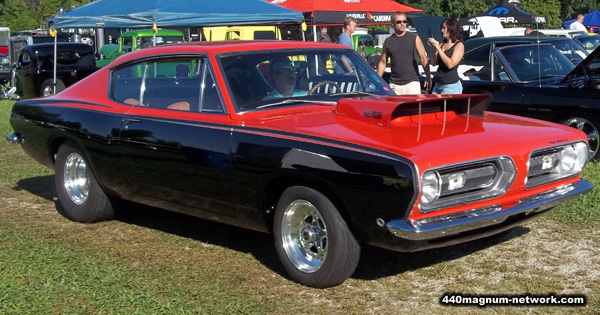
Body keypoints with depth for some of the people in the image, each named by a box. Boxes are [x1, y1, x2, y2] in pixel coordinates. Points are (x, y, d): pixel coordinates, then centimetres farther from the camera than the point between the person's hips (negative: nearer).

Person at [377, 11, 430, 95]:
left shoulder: (414, 38, 4)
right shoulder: (388, 42, 10)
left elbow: (423, 58, 2)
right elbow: (382, 62, 13)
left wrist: (428, 77, -6)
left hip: (412, 82, -2)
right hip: (394, 84, 2)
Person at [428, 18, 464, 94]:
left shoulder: (459, 45, -6)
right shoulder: (442, 44, 11)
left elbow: (450, 64, -18)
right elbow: (434, 62, 14)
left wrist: (438, 48, -15)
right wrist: (433, 48, 0)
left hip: (451, 86, -7)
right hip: (438, 84, 7)